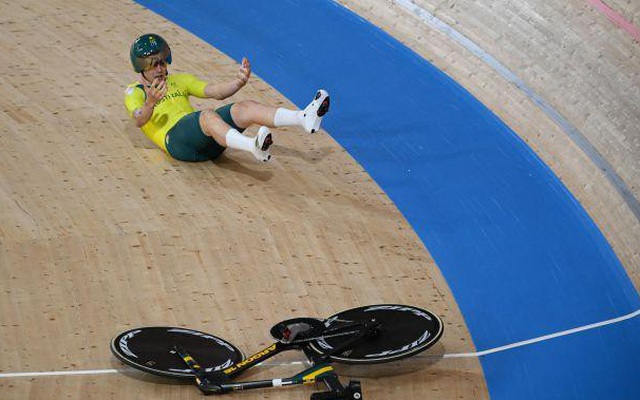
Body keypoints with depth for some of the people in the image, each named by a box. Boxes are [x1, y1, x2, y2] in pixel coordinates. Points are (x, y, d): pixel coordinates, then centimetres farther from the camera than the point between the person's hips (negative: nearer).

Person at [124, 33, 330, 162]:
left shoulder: (179, 81, 29)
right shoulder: (134, 92, 14)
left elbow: (217, 92, 16)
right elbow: (139, 120, -9)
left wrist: (238, 82, -6)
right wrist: (150, 103, -31)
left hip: (207, 140, 6)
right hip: (176, 138, -5)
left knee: (246, 107, -19)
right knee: (208, 116, -37)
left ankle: (304, 118, -40)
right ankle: (254, 146, -66)